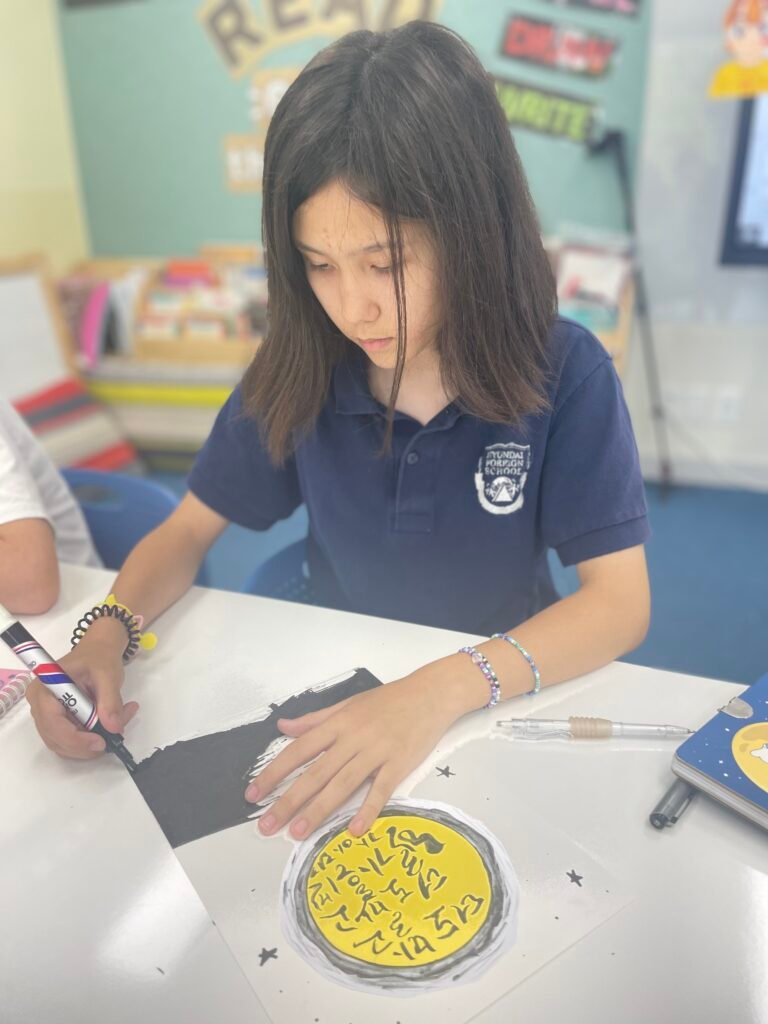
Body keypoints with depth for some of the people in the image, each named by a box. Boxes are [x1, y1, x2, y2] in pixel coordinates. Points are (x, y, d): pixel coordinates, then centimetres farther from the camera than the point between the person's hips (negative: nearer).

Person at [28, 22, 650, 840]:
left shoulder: (564, 372, -17)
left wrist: (444, 689, -35)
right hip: (337, 682, 1)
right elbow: (189, 530, -1)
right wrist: (107, 629, -21)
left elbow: (621, 600, -20)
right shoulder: (296, 371, -11)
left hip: (505, 697, 0)